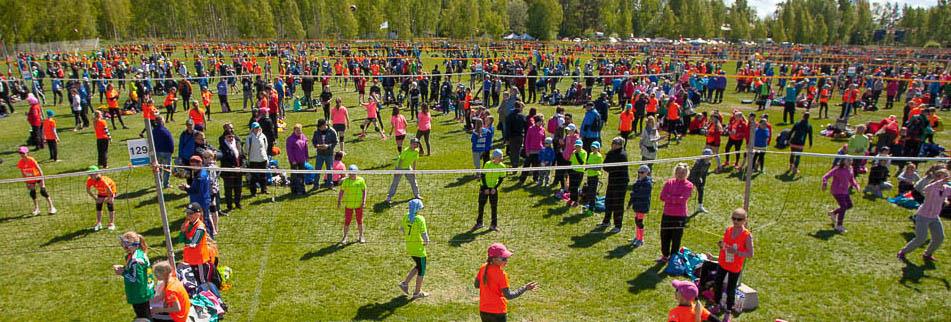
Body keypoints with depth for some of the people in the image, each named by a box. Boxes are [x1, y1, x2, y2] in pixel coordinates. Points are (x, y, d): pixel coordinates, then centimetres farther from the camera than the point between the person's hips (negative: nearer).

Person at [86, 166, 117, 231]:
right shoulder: (90, 180, -24)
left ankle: (112, 224, -5)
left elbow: (109, 191, -34)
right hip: (101, 192, 6)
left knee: (110, 205, -12)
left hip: (110, 189, -6)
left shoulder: (103, 180, -41)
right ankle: (98, 224, 9)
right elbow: (88, 190, -6)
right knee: (98, 205, -1)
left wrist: (107, 199, -20)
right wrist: (95, 198, -8)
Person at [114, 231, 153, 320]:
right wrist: (123, 268, 1)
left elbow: (136, 280, -26)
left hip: (140, 295, -9)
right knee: (144, 317, 25)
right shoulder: (138, 253, 0)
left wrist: (123, 273, -17)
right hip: (142, 293, 9)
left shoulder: (136, 260, -29)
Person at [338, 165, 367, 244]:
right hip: (348, 204, 0)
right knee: (347, 221, 3)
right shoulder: (345, 181, -1)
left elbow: (364, 191, 0)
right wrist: (339, 202, 1)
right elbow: (341, 191, 5)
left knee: (360, 221, 10)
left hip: (359, 204, 0)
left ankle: (361, 236, 24)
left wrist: (364, 202, -8)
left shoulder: (361, 180, -2)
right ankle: (345, 236, 18)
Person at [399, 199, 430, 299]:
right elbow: (424, 233, -23)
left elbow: (401, 231, 9)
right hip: (419, 247, -7)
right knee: (421, 269, 10)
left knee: (418, 266, 25)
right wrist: (427, 241, -5)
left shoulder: (406, 217, 0)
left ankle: (405, 283, 17)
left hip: (409, 247, 7)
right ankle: (417, 292, 20)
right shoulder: (420, 219, -21)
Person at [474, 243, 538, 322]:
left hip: (483, 311, 7)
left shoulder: (483, 268, -2)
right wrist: (525, 288, -18)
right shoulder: (501, 274, -21)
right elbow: (508, 295, -20)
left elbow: (476, 285, 9)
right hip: (497, 312, -7)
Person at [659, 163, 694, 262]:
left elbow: (683, 199, -16)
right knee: (664, 236, 12)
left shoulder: (688, 185, -4)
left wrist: (669, 198, -11)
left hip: (680, 216, -4)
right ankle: (665, 256, 30)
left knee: (676, 238, 4)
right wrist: (676, 199, -12)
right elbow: (662, 196, -4)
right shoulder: (669, 182, 6)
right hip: (667, 214, 4)